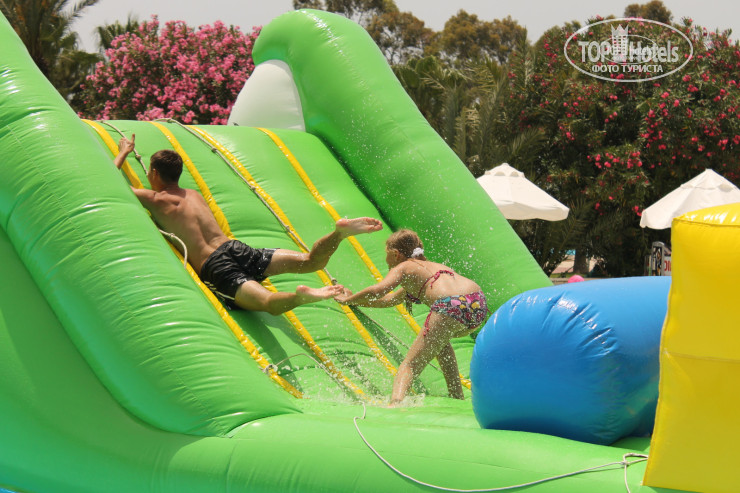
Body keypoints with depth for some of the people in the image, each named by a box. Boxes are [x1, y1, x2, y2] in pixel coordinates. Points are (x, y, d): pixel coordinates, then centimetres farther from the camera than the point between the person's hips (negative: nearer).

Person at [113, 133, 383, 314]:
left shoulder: (154, 200, 8)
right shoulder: (194, 194, 25)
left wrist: (123, 152, 38)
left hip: (213, 267, -6)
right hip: (234, 246, 6)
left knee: (269, 302, -29)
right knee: (309, 261, -1)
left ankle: (302, 295, -61)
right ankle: (340, 232, -26)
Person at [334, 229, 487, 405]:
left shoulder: (402, 268, 17)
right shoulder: (433, 266, 40)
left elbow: (378, 291, -4)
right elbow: (387, 300, 48)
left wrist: (348, 300, 11)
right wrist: (354, 299, 52)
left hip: (450, 306, -8)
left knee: (411, 364, -5)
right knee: (439, 340, 37)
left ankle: (395, 403, -32)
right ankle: (457, 397, 31)